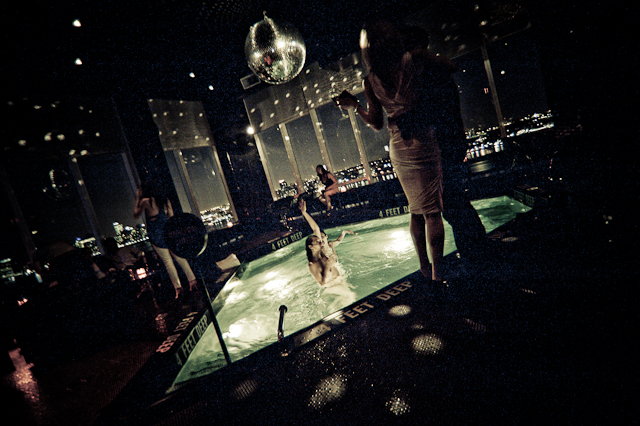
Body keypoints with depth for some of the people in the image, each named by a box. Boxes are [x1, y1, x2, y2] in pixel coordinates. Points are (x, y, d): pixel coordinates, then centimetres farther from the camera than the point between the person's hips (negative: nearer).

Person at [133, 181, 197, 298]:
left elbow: (136, 215, 7)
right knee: (179, 257, 10)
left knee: (168, 261, 0)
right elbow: (171, 216, 10)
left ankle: (178, 286, 1)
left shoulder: (145, 201, -7)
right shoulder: (165, 199, 8)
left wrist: (138, 200, 12)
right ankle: (192, 279, 7)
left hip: (156, 236, -5)